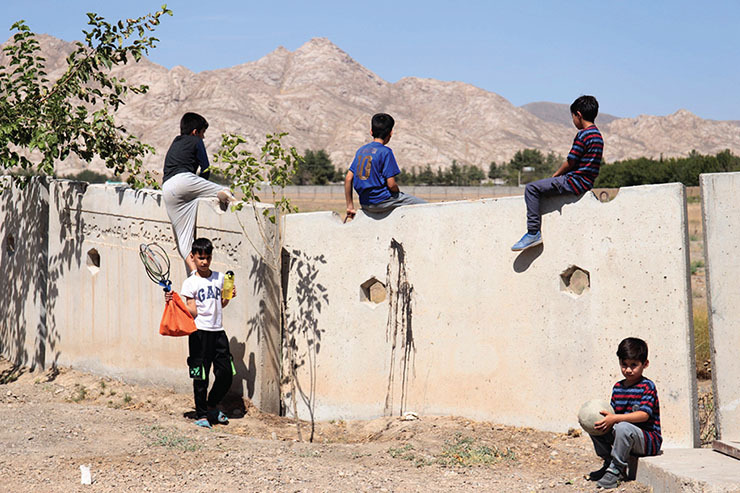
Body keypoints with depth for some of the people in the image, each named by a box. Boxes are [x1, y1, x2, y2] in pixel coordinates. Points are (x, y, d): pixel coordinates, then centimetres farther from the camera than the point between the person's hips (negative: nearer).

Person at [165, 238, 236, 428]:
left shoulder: (219, 278, 10)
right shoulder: (190, 283, -3)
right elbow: (193, 311, -8)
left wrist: (228, 298, 3)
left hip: (218, 331, 5)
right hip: (200, 332, -4)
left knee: (226, 374, 5)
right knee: (200, 376, -1)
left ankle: (212, 406, 27)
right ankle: (201, 414, 12)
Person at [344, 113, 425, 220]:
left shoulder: (361, 150, 9)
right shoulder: (385, 151, -11)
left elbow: (348, 178, 8)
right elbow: (391, 184, -16)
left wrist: (350, 206, 14)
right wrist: (399, 194, 6)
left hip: (365, 205, 8)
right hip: (382, 201, -8)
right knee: (425, 206, -2)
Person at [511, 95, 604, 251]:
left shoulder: (583, 135, -15)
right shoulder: (597, 135, 15)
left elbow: (570, 162, -13)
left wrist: (555, 175, 4)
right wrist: (558, 176, 17)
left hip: (575, 182, -11)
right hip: (586, 182, 11)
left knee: (532, 188, -12)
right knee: (541, 185, 28)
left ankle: (533, 232, -16)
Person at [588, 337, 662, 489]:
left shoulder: (647, 386, -11)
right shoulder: (618, 387, 11)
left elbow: (644, 415, -24)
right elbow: (613, 413, 9)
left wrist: (615, 418, -34)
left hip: (649, 440, -7)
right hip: (625, 437, 7)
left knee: (623, 427, -36)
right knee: (594, 425, -6)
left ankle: (616, 469, -19)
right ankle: (609, 462, 7)